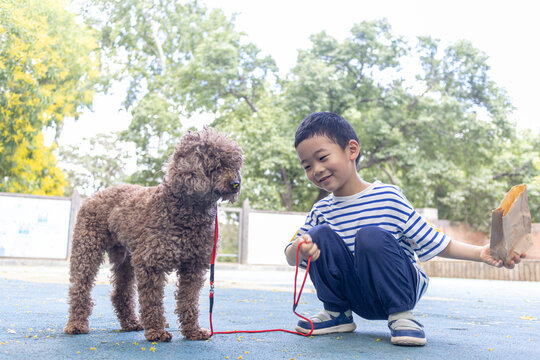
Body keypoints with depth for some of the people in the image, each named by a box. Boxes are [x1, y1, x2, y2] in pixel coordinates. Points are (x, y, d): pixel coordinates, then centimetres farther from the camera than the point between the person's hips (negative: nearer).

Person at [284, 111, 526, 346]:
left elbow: (433, 243, -5)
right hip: (357, 298, 4)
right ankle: (337, 313, -1)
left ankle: (401, 314, -13)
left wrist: (480, 253, -18)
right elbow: (291, 257, -2)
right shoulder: (321, 212, 1)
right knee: (320, 235, -18)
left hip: (396, 292, -3)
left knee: (371, 236, -31)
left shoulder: (388, 197, -10)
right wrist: (298, 249, -26)